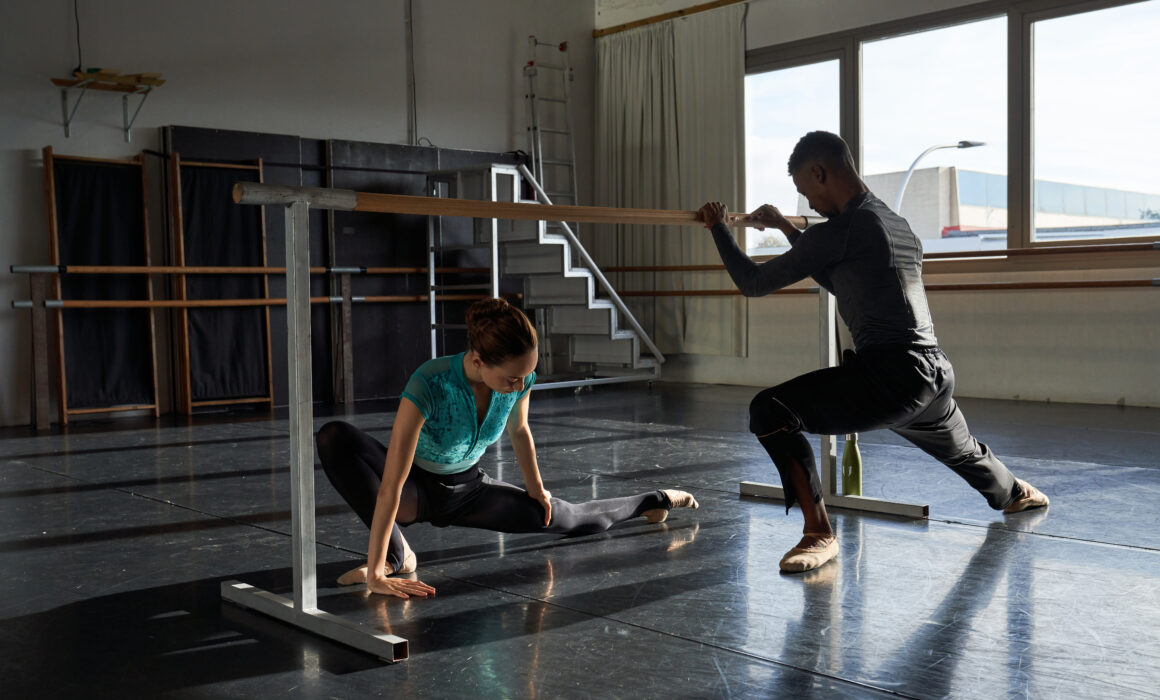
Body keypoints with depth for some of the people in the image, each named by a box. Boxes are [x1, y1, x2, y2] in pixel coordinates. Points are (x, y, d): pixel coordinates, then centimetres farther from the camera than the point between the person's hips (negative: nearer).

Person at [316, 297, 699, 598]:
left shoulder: (520, 379, -23)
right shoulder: (429, 385, -39)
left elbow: (519, 430, 3)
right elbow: (390, 488, -40)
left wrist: (536, 490, 14)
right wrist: (374, 573, -42)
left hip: (468, 490, 4)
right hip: (416, 491, -4)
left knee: (568, 517, 1)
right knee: (335, 438, -33)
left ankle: (654, 501, 31)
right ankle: (395, 555, -25)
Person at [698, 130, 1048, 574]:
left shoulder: (840, 231, -12)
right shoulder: (897, 224, 16)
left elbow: (753, 283, -7)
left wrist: (719, 229, 9)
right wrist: (785, 228, 32)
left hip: (890, 378, -9)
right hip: (936, 375, 9)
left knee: (770, 410, -17)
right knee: (961, 451, 39)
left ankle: (819, 534, -18)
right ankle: (1017, 493, 69)